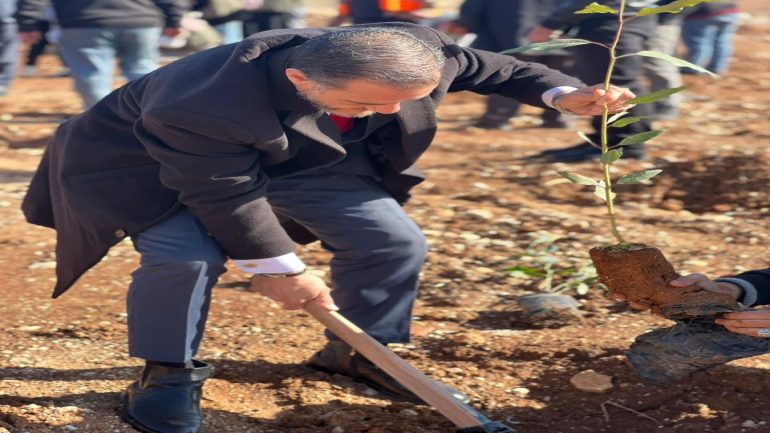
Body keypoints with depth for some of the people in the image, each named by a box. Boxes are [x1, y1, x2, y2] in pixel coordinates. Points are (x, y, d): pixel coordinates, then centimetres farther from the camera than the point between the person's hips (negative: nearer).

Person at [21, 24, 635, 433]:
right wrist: (275, 267, -20)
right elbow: (224, 194, -31)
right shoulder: (197, 107, -46)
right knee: (185, 257, -29)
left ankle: (358, 351, 19)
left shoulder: (412, 49, -30)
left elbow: (478, 65, -10)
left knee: (395, 243, -2)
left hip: (304, 160, 5)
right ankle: (167, 373, -6)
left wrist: (560, 93, -19)